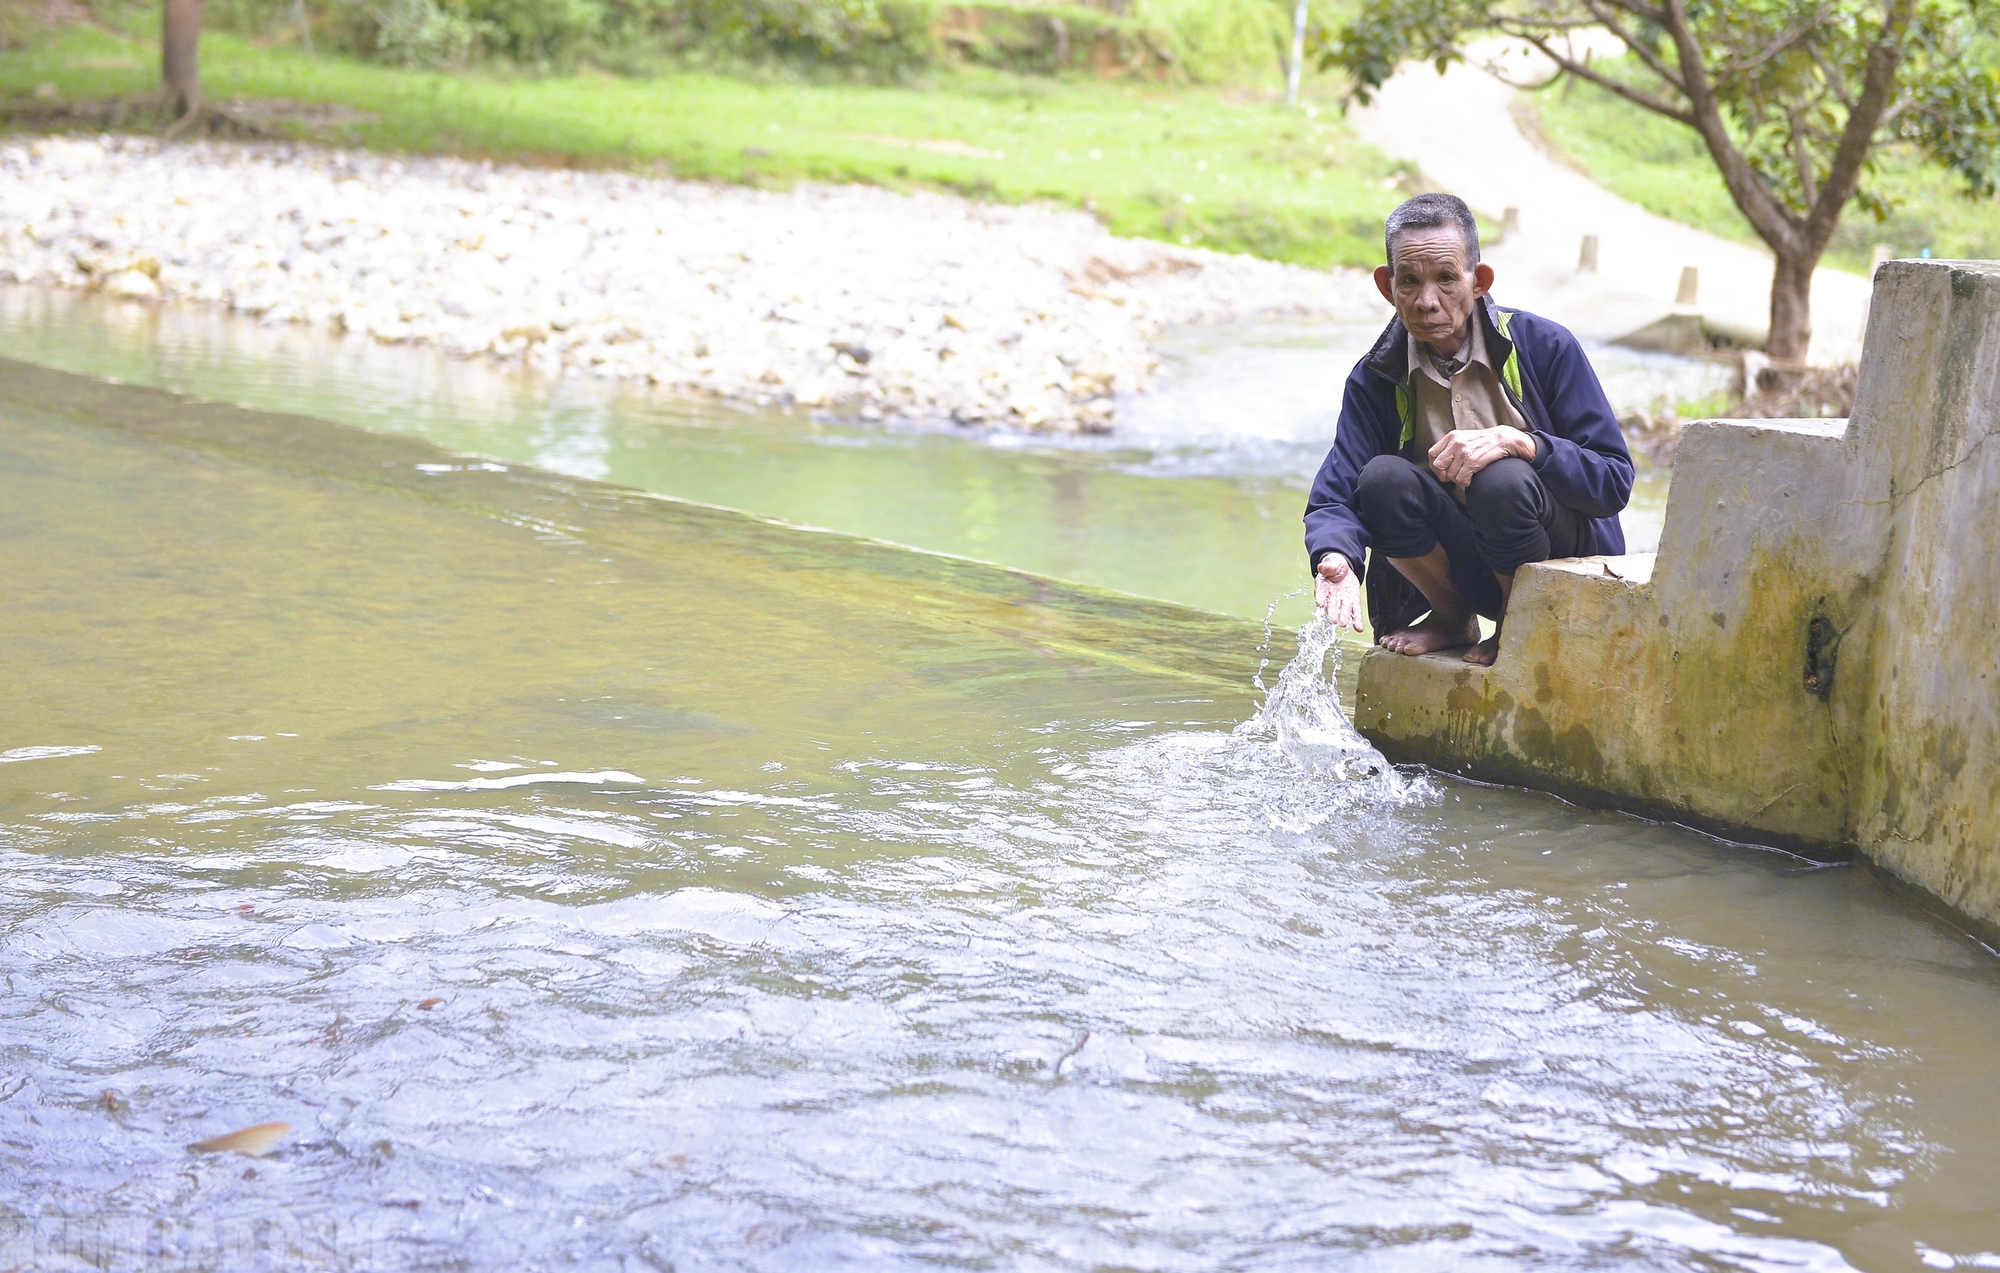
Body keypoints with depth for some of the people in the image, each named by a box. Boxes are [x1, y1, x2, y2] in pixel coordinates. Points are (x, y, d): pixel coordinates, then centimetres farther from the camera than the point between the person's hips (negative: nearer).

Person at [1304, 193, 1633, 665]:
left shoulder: (1544, 347, -11)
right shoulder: (1376, 378, -4)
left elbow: (1615, 482, -14)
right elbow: (1335, 498, -12)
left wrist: (1517, 442, -30)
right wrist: (1337, 558, -36)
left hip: (1570, 559, -2)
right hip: (1466, 567, 3)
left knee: (1502, 480, -33)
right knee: (1382, 479, -25)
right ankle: (1453, 621, 2)